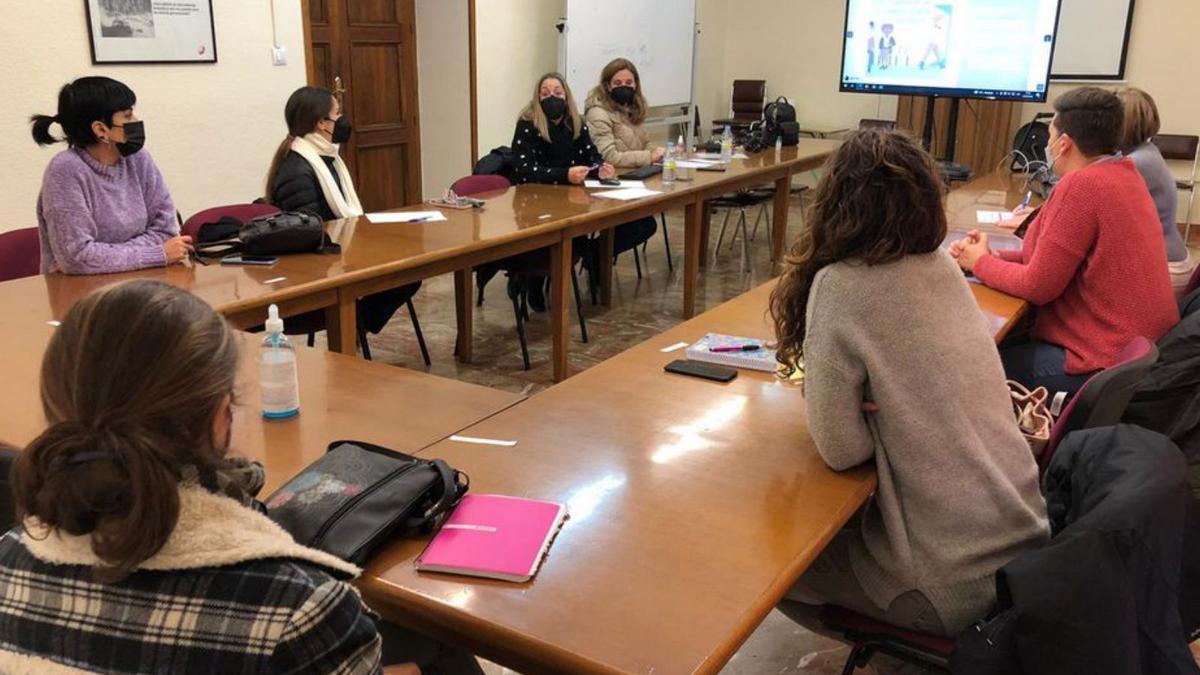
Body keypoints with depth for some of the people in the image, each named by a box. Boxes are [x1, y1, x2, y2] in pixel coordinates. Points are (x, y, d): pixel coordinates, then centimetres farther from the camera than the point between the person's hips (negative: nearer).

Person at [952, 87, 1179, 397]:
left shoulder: (1082, 184, -22)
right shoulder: (1121, 173, 8)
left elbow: (1037, 287, -17)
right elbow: (1056, 257, 13)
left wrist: (980, 263, -2)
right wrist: (993, 256, 3)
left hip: (1109, 362, -9)